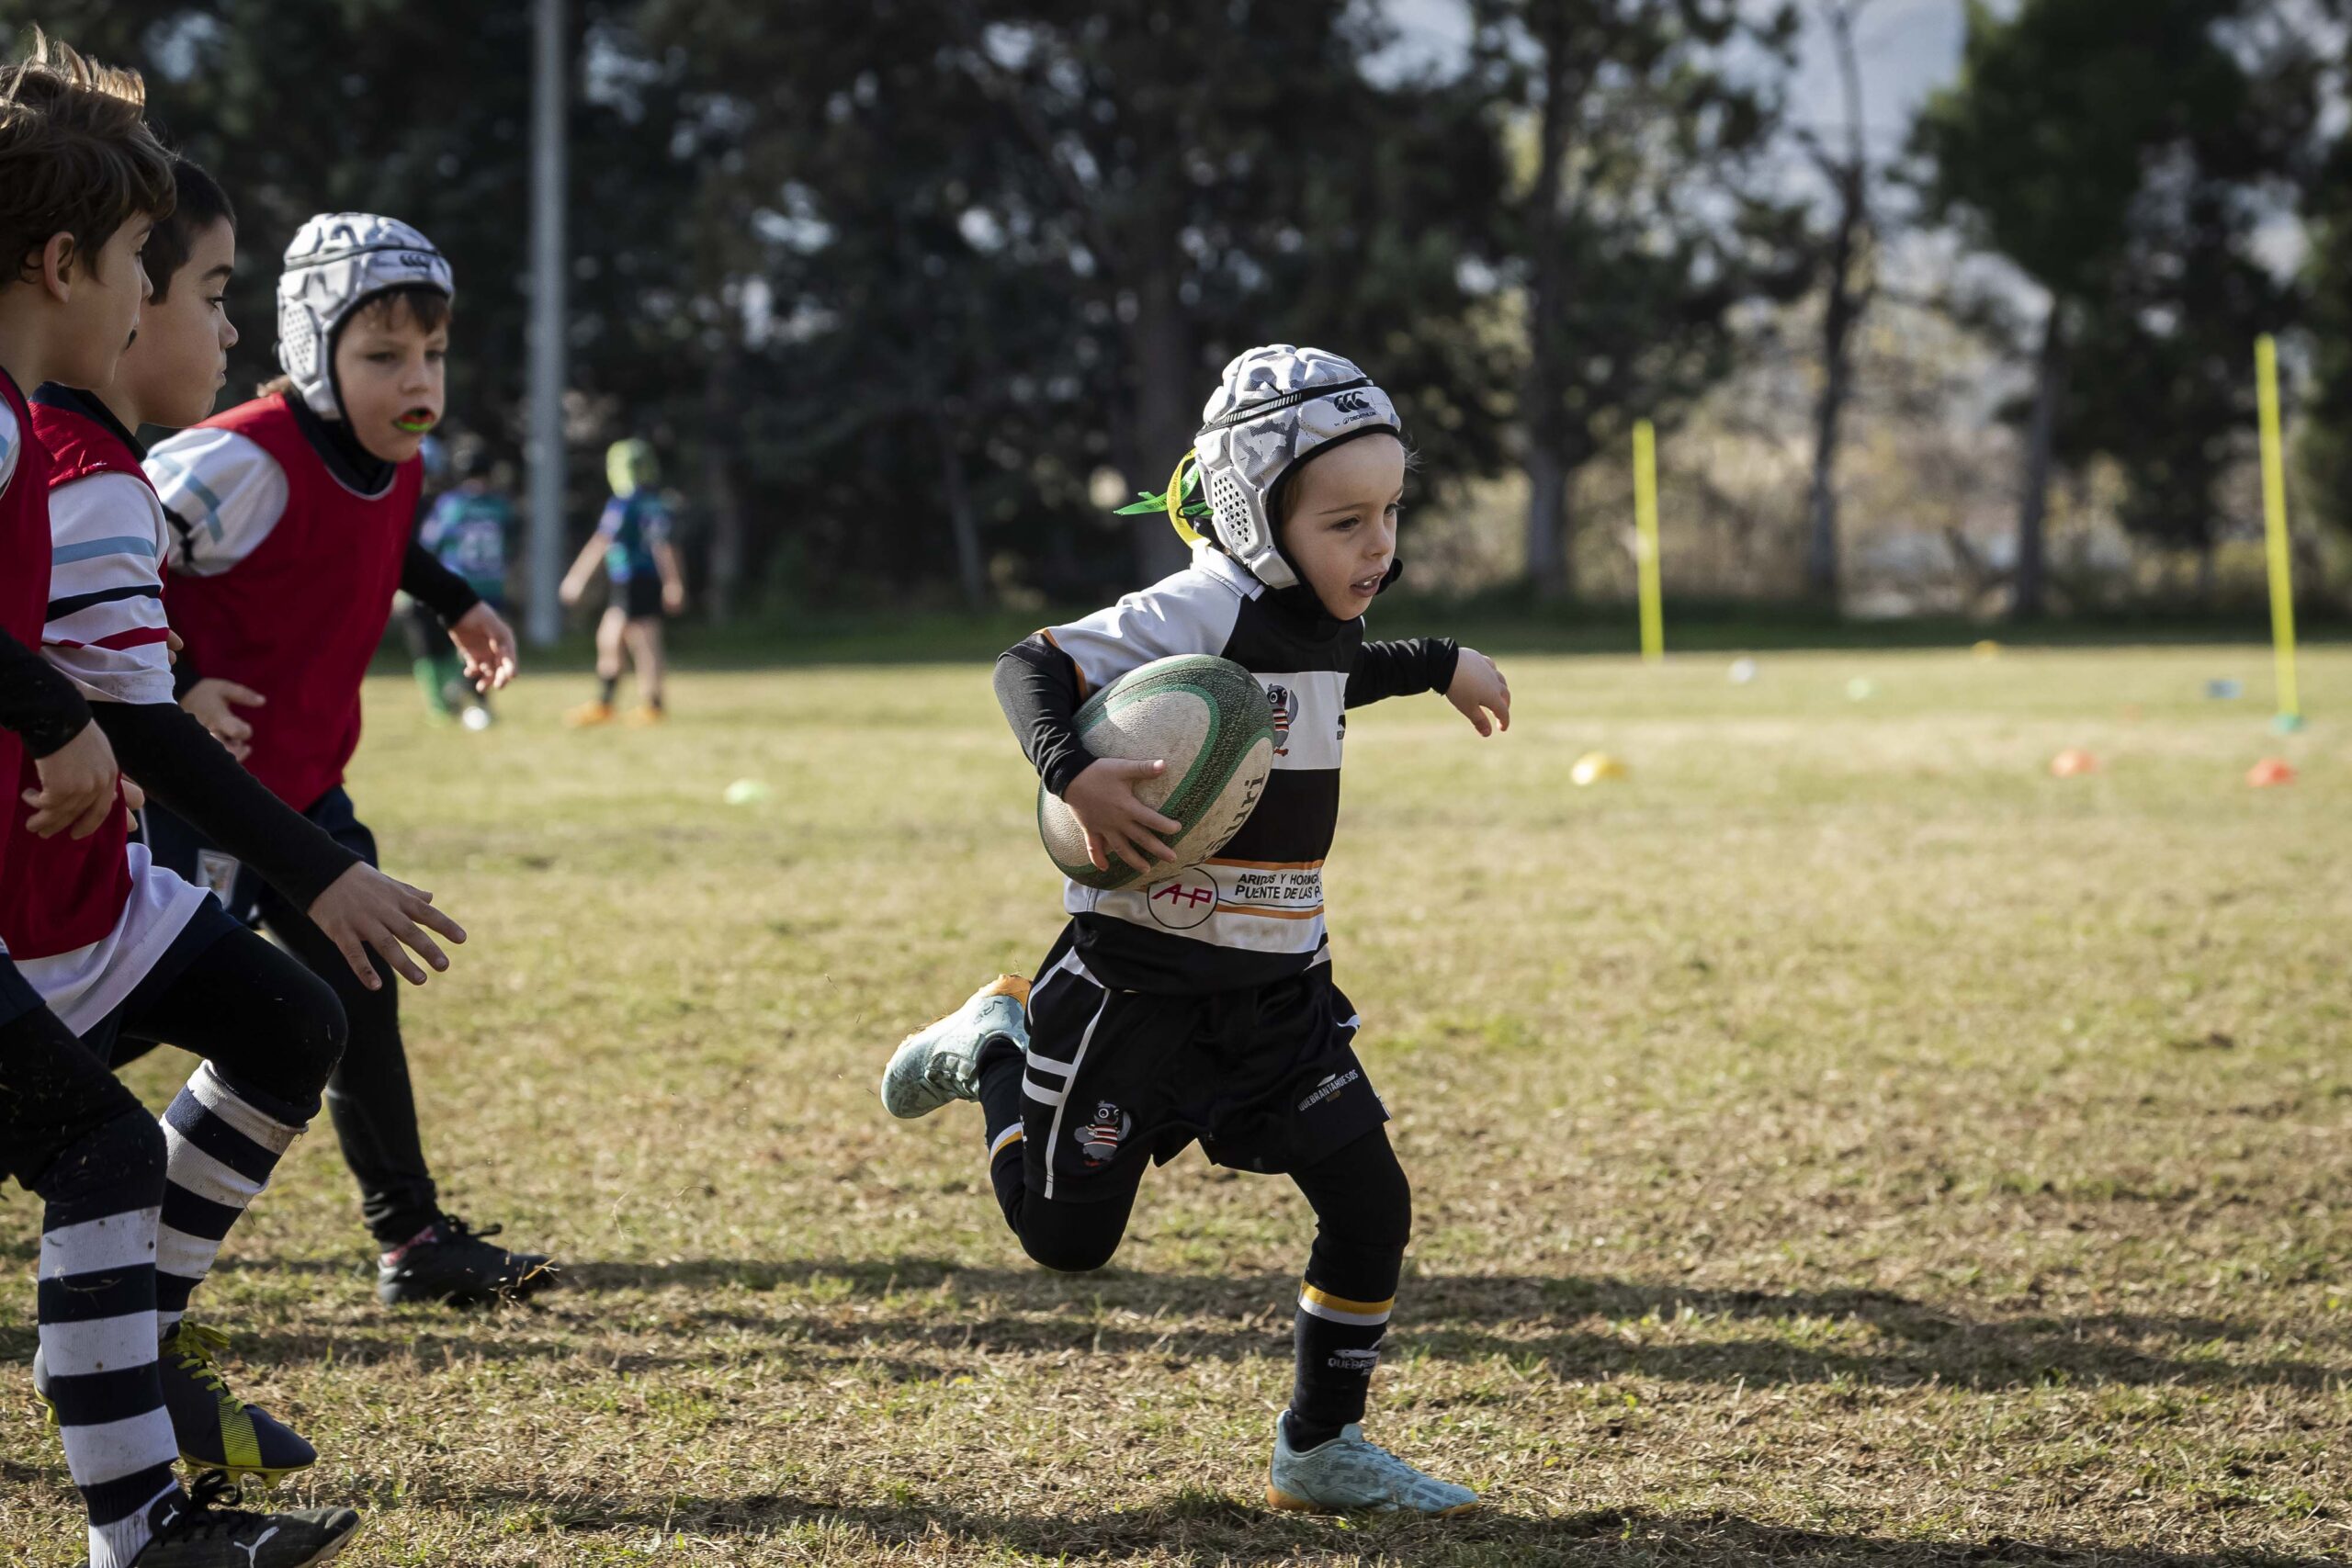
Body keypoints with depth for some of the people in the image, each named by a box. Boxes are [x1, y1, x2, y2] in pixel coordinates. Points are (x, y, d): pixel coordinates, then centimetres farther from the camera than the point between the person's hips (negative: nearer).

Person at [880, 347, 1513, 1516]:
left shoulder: (1318, 620, 7)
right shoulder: (1203, 610, -20)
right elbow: (1031, 668, -23)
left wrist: (1437, 664, 38)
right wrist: (1074, 774, -40)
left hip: (1276, 988, 8)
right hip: (1143, 980, -7)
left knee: (1370, 1205, 0)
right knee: (1066, 1235, 0)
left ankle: (1319, 1450, 16)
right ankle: (993, 1049, 28)